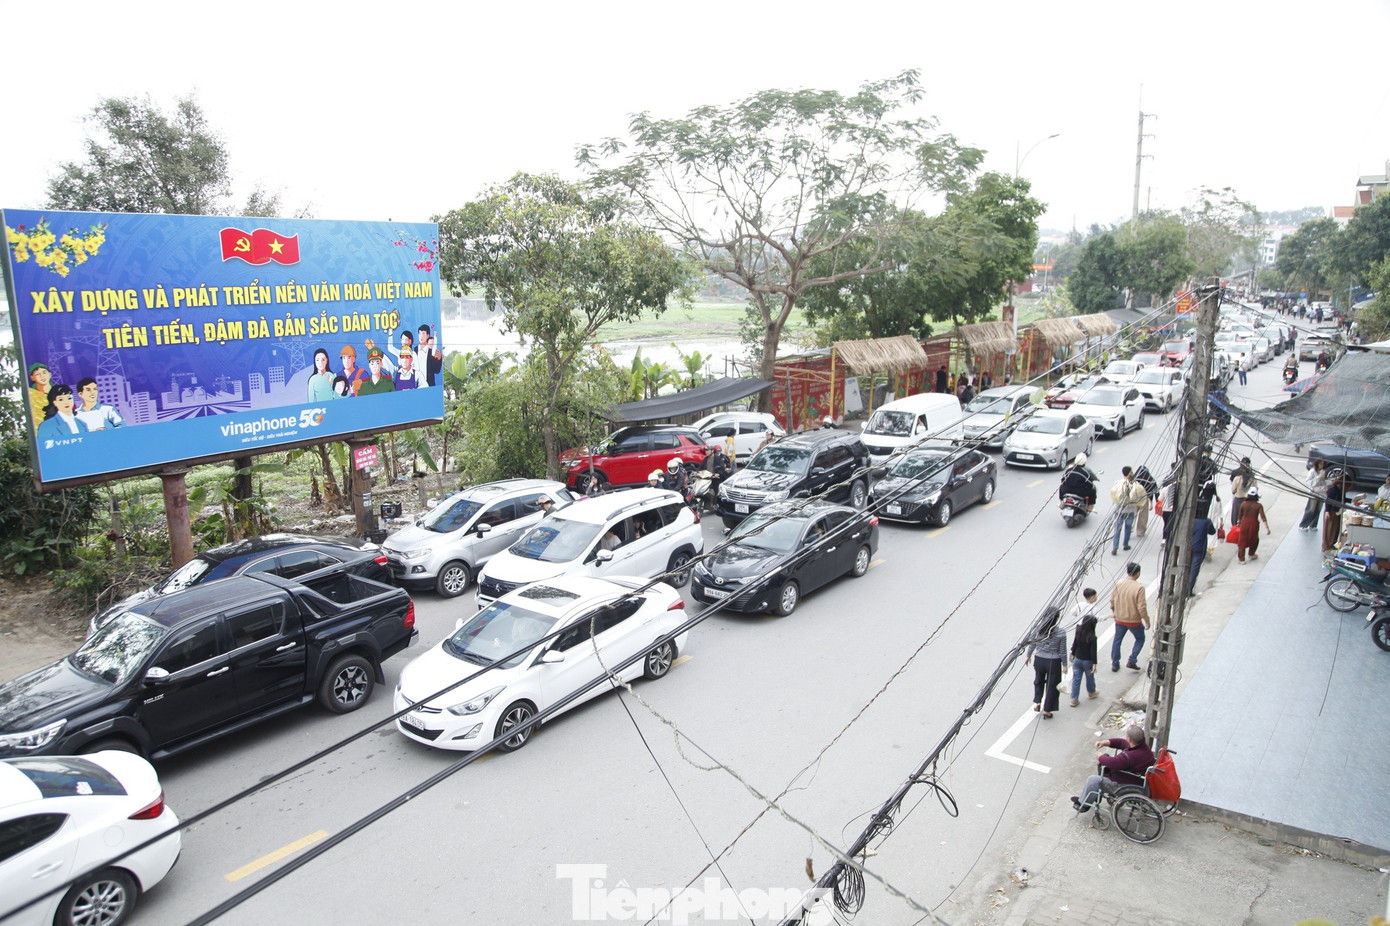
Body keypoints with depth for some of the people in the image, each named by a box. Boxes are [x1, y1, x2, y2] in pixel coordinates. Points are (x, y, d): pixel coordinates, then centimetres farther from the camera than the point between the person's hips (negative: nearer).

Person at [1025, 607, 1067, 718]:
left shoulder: (1038, 629, -11)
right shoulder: (1061, 632, -17)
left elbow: (1032, 644, 1)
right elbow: (1062, 651, -10)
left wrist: (1028, 656, 17)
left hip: (1039, 659, 2)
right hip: (1053, 662, -2)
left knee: (1038, 681, 28)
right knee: (1052, 686, 14)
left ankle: (1037, 703, 31)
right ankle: (1046, 710, 22)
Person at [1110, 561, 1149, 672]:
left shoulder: (1119, 584, -9)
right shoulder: (1139, 588, -21)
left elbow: (1112, 601, 1)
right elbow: (1142, 608, -20)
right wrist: (1147, 621, -5)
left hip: (1120, 619, 3)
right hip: (1134, 620, -3)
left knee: (1117, 641, 17)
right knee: (1140, 639, 22)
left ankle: (1114, 664, 23)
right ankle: (1132, 661, 12)